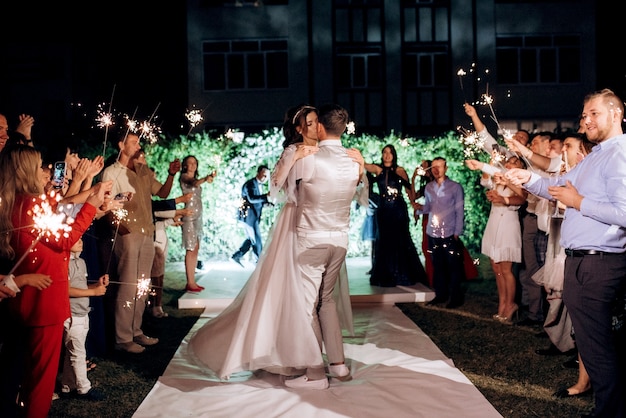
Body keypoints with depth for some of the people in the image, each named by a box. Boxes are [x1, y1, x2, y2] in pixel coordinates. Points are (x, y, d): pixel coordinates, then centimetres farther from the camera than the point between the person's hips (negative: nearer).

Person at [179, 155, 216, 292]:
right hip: (189, 216, -8)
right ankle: (189, 283, -11)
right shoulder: (184, 177, -5)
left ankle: (193, 281, 10)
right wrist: (205, 179, -45)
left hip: (198, 216, 9)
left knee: (195, 249, 7)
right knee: (190, 250, -10)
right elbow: (194, 183, -27)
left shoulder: (195, 178, 23)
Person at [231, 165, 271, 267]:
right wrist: (266, 195, -38)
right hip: (249, 216, -10)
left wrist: (264, 203, 0)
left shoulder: (258, 184, 16)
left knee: (250, 239, 15)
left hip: (252, 217, 10)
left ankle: (236, 256, 22)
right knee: (257, 240, -1)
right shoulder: (250, 184, -15)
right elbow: (252, 199, -31)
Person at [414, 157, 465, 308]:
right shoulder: (428, 187, 10)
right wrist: (420, 208, -7)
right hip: (432, 233, 4)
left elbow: (459, 212, -3)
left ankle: (456, 297, 10)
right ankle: (440, 294, 23)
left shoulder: (455, 187, -2)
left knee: (453, 266, 2)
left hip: (449, 234, -4)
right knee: (437, 265, 12)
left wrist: (457, 233, -8)